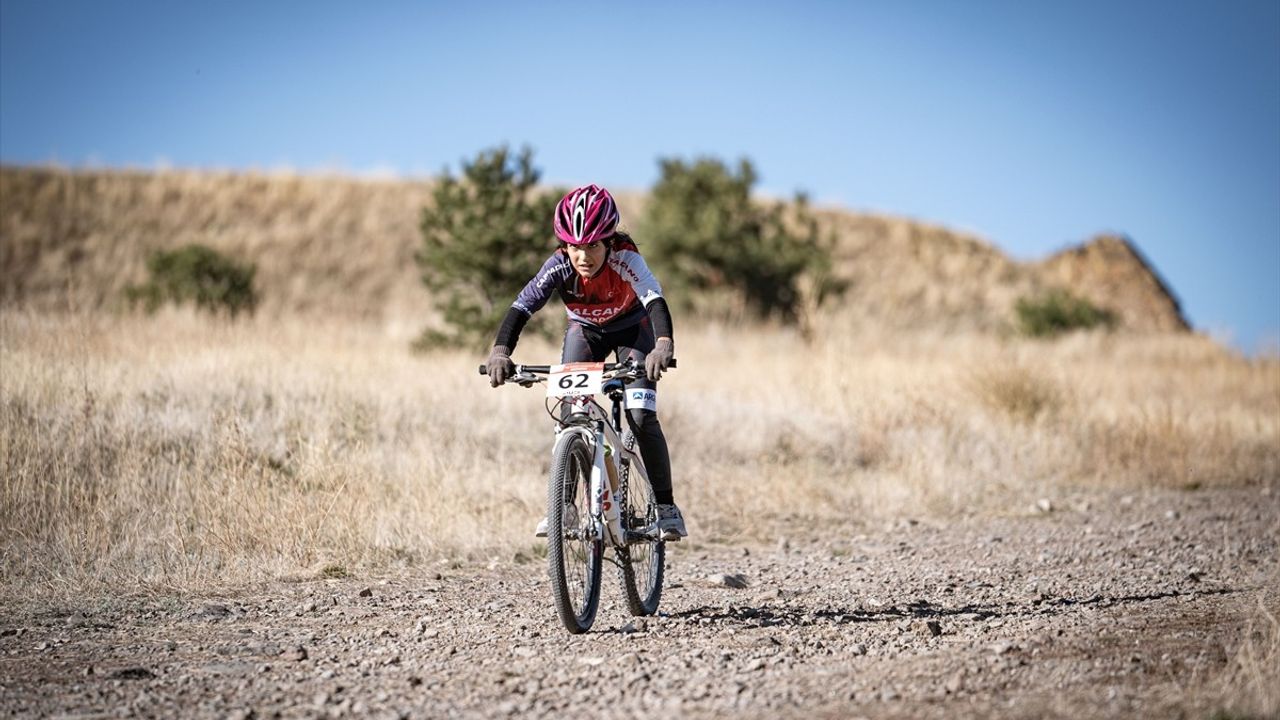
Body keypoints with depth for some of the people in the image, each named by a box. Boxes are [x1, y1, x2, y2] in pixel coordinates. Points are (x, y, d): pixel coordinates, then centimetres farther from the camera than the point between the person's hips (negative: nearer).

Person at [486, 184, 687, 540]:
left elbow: (654, 300, -50)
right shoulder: (559, 265, -30)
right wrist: (500, 351, -54)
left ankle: (665, 506, -5)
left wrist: (663, 345, -69)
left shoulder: (625, 258, -36)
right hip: (585, 331, 2)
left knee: (641, 416, -17)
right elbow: (522, 305, -37)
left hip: (632, 330, -2)